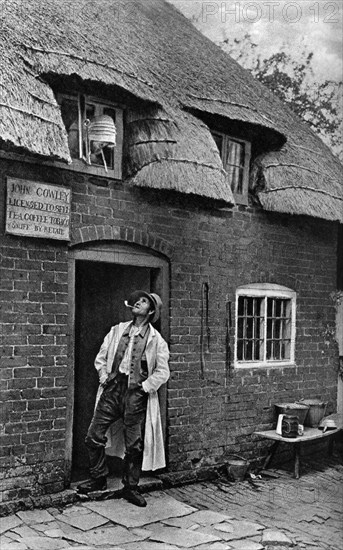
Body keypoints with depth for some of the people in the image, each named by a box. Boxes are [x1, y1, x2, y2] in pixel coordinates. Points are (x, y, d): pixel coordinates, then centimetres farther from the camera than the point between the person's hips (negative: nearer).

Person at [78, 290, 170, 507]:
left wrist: (143, 387, -7)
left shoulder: (156, 340, 0)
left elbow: (163, 372, -1)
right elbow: (101, 358, 16)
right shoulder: (117, 330, 11)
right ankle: (99, 479, 22)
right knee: (94, 436, 2)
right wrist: (104, 378, 5)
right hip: (112, 389, 3)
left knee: (134, 445, 3)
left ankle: (131, 487, 20)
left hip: (136, 394, -3)